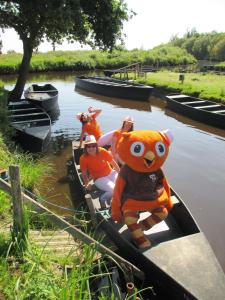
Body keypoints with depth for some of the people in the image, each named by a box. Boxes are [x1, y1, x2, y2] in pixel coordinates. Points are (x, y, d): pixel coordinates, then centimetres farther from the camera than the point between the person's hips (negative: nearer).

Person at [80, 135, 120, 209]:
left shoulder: (102, 151, -12)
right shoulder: (83, 158, -15)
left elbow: (113, 162, -3)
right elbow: (84, 174, -6)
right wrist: (87, 183, -21)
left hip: (111, 173, 3)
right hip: (99, 179, -3)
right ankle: (103, 199, 1)